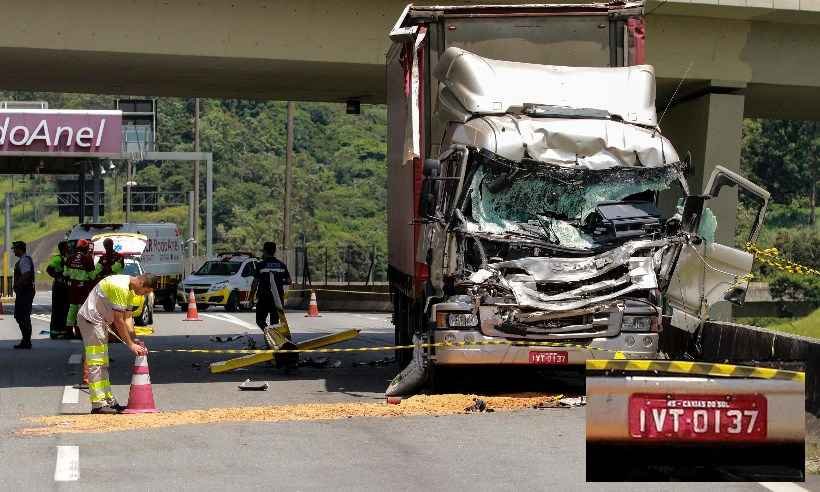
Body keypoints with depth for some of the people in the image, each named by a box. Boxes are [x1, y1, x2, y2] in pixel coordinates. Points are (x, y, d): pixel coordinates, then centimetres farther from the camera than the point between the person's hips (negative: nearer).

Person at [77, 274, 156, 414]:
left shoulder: (132, 290, 6)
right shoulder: (121, 287, -25)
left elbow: (128, 318, 7)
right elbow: (118, 321, -23)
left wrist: (134, 341, -3)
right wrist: (130, 344, -18)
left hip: (99, 321, 11)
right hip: (90, 318, -11)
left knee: (103, 364, 13)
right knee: (96, 363, -11)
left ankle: (108, 401, 18)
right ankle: (98, 405, -11)